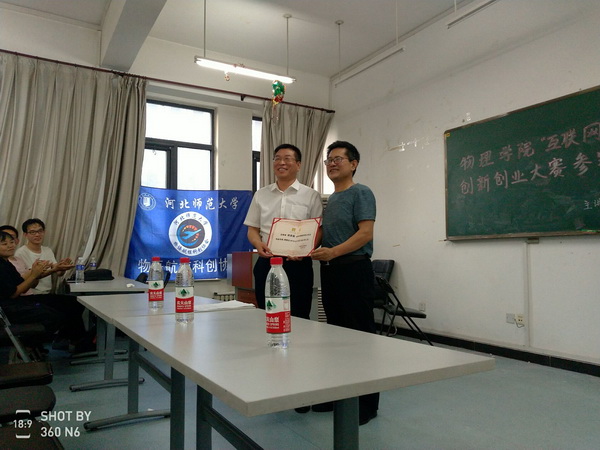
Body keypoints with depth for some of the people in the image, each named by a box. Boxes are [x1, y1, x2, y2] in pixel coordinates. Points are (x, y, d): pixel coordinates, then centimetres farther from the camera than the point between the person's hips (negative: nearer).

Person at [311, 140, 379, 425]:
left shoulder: (361, 193, -6)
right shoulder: (330, 199, 20)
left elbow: (365, 233, -16)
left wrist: (334, 252, -24)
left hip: (354, 269, -9)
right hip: (330, 270, 9)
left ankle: (366, 402, 8)